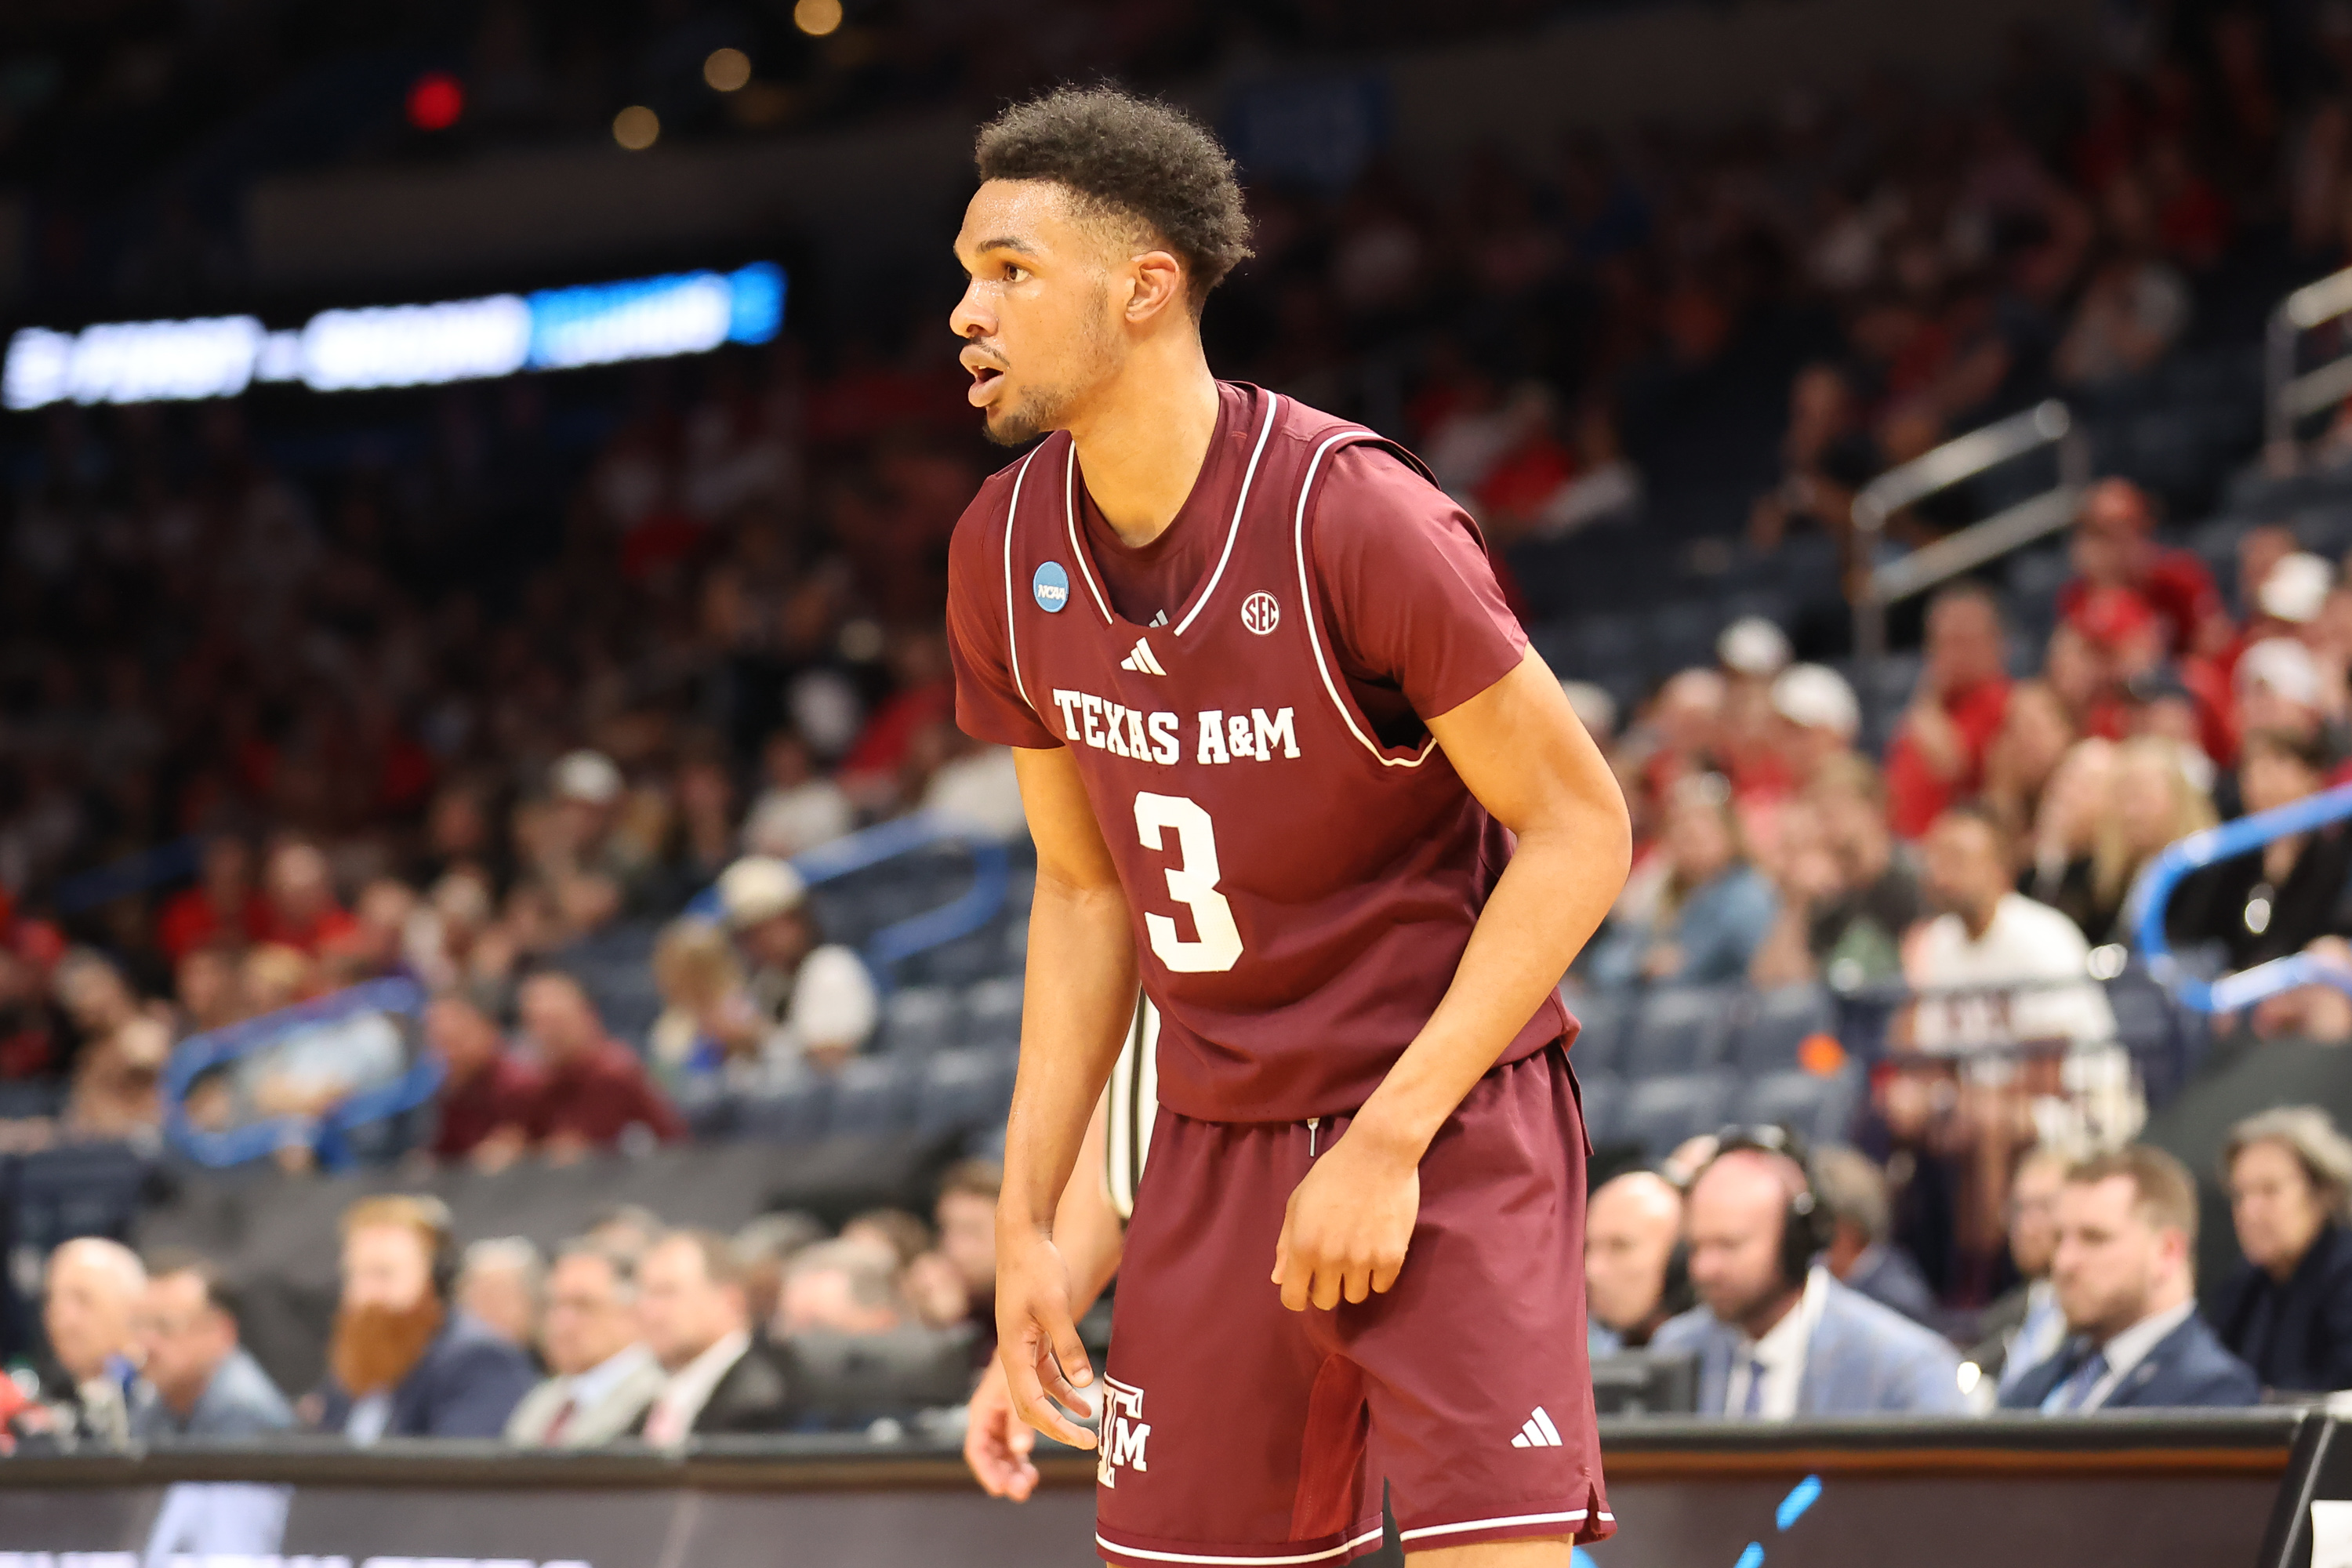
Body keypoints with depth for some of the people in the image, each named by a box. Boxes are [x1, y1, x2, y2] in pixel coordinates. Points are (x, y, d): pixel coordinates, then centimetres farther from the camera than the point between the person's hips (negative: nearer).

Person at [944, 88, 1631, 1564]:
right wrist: (1026, 1221, 6)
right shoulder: (1005, 553, 0)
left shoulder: (1351, 515, -20)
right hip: (1215, 1148, 6)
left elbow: (1581, 832, -15)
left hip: (1450, 1117, -6)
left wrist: (1389, 1140, -19)